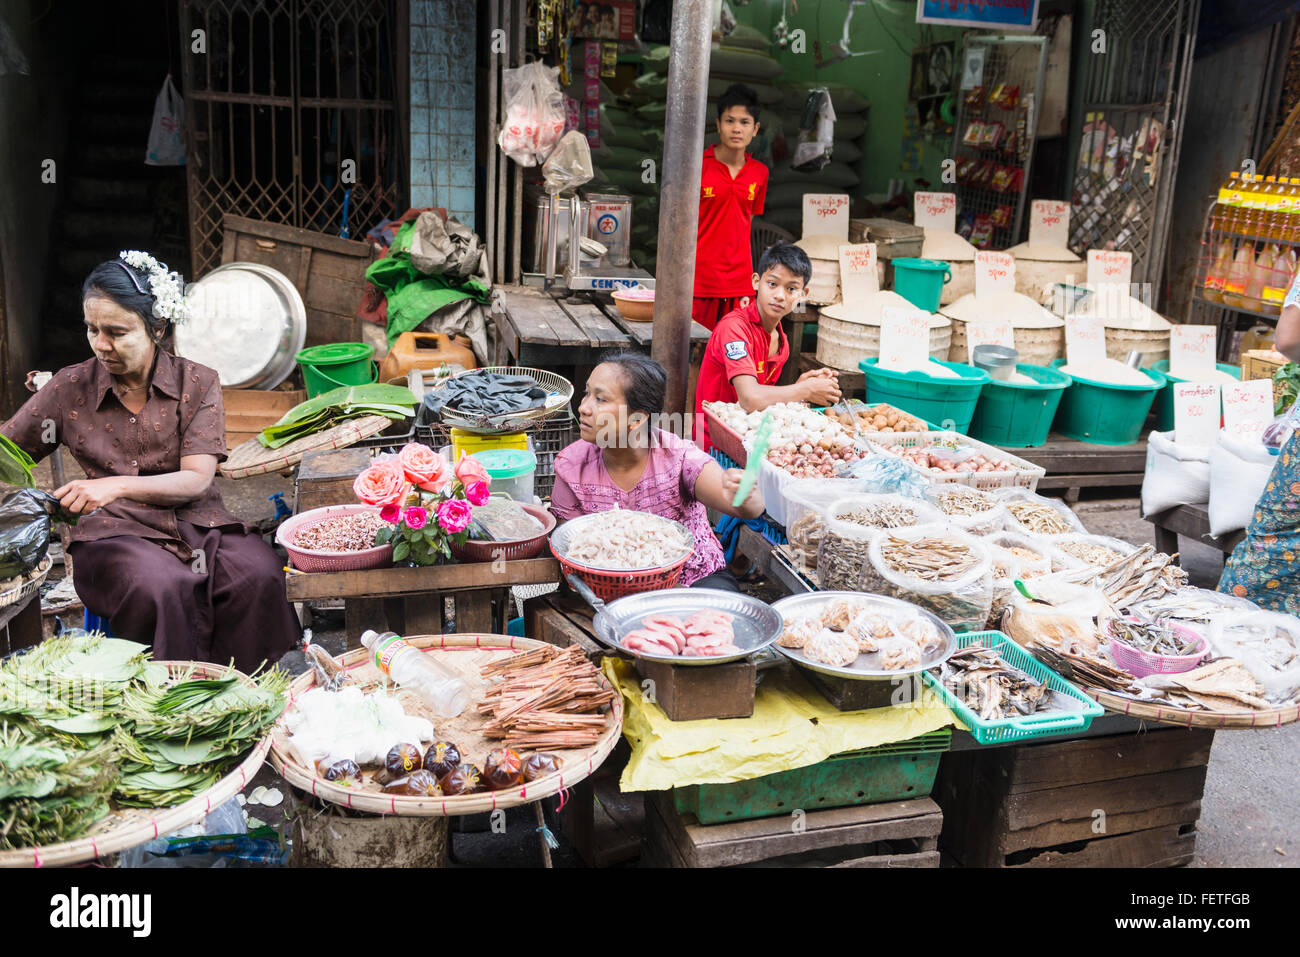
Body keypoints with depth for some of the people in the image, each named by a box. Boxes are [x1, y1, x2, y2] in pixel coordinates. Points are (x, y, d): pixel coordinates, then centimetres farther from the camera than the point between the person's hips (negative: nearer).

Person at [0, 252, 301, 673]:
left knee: (258, 574, -31)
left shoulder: (197, 382, 3)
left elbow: (197, 480, -7)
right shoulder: (70, 387, 7)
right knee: (162, 587, -36)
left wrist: (117, 485, -22)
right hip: (114, 529, 0)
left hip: (196, 521, 1)